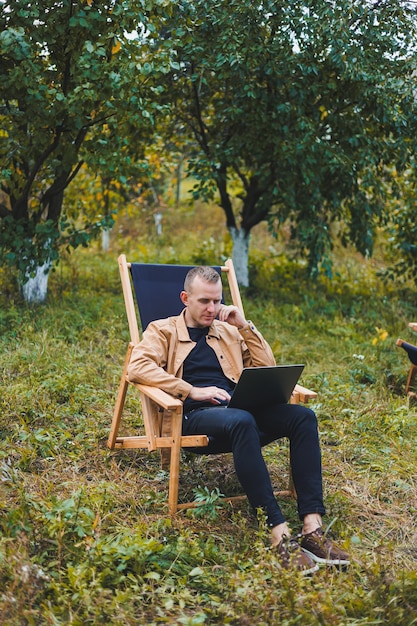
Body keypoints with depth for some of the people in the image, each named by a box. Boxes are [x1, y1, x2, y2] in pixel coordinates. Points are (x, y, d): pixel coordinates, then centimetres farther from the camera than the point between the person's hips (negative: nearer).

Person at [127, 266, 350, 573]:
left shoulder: (228, 331, 28)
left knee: (303, 415, -23)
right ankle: (279, 534, -43)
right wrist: (192, 391, -14)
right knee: (242, 421, -40)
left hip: (240, 408, 5)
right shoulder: (163, 330, 13)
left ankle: (312, 527, -30)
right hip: (196, 417, -5)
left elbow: (267, 367, 24)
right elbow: (137, 367, -6)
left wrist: (245, 326, 13)